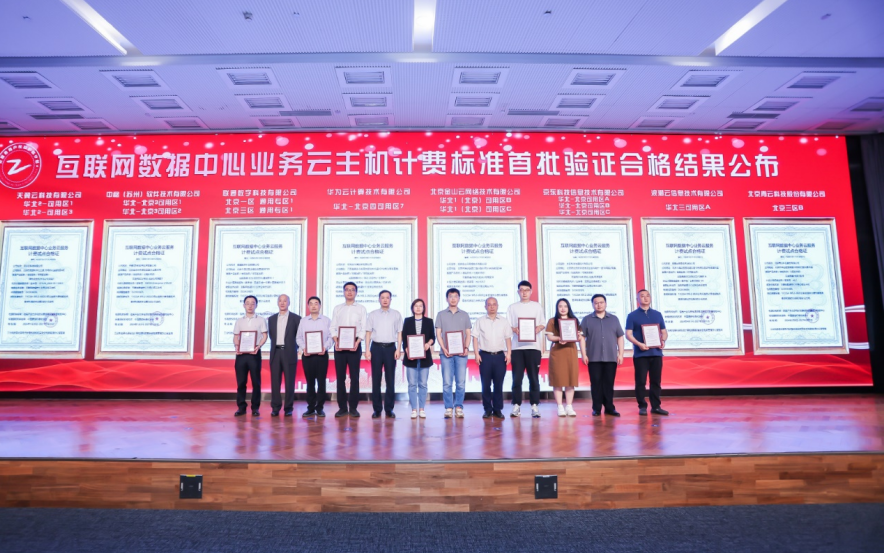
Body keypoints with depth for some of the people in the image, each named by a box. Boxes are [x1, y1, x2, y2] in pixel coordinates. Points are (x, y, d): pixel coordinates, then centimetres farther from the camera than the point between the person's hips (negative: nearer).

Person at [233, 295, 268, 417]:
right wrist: (236, 346, -8)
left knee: (256, 381, 0)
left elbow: (265, 336, 0)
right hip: (241, 354, 3)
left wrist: (258, 346, -16)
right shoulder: (239, 321, 13)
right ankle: (241, 407, 10)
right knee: (241, 381, 3)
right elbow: (236, 337, 12)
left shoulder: (261, 320, 5)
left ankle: (255, 407, 6)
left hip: (254, 353, -2)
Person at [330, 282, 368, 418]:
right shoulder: (337, 308, 12)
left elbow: (363, 328, 1)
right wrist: (336, 342, -8)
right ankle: (342, 407, 10)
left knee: (354, 377, -1)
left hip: (355, 345, -2)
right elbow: (333, 327, 7)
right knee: (340, 377, 3)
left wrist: (357, 342, -14)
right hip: (339, 346, 2)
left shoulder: (361, 308, 7)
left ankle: (353, 407, 6)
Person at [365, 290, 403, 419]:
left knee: (390, 379, 2)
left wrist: (398, 349, -3)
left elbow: (399, 333, 6)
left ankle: (389, 409, 10)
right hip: (376, 347, 0)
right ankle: (377, 409, 9)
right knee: (376, 379, 2)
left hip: (390, 347, 0)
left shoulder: (396, 314, 8)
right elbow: (368, 332, 6)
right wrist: (367, 350, -2)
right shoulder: (373, 314, 8)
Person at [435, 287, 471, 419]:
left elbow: (468, 334, 10)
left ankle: (459, 407, 7)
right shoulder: (441, 314, 10)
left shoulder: (464, 315, 13)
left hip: (461, 353, 1)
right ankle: (448, 408, 5)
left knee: (461, 382, -1)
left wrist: (466, 347, -6)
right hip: (446, 353, -1)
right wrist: (443, 348, -8)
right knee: (447, 382, -2)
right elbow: (438, 334, 6)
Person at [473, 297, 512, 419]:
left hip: (500, 355, 1)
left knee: (498, 384, 4)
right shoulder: (480, 321, 6)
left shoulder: (504, 321, 9)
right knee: (486, 384, 2)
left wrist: (508, 353, 1)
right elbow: (475, 338, 3)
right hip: (485, 355, -1)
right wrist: (476, 354, -5)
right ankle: (487, 409, 11)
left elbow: (508, 339, 10)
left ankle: (498, 409, 12)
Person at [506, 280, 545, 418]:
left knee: (533, 377, -1)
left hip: (533, 346, 0)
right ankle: (516, 405, 6)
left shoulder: (537, 306, 12)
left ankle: (534, 405, 4)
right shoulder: (512, 308, 11)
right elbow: (508, 326, 8)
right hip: (517, 346, 0)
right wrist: (515, 330, -13)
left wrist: (537, 329, -10)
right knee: (517, 377, -1)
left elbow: (542, 324, 11)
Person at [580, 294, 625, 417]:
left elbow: (620, 337, 11)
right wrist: (584, 354, -5)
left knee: (609, 383, 4)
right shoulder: (587, 320, 6)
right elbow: (582, 337, 2)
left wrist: (621, 354, 4)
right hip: (594, 358, -1)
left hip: (611, 357, 1)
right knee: (596, 383, 0)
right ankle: (597, 408, 6)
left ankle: (609, 407, 11)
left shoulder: (614, 319, 12)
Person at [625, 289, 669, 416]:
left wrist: (663, 340, -7)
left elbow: (664, 331, 15)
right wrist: (639, 344, -19)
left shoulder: (657, 314, 15)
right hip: (640, 354, -3)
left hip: (656, 353, 3)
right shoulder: (632, 316, 4)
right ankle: (642, 406, 8)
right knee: (641, 381, -1)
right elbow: (629, 334, -2)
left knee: (656, 381, 7)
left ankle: (656, 406, 15)